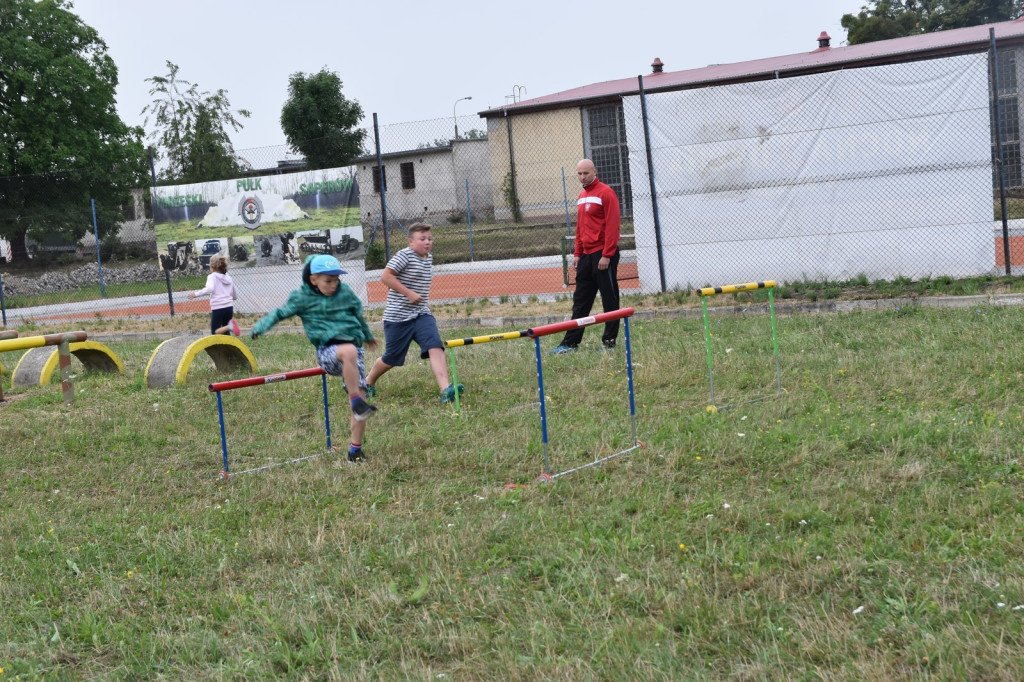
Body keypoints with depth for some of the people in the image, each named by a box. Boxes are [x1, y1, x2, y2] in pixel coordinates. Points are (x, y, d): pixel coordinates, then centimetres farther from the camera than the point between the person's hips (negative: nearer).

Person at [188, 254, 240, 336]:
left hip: (218, 308, -6)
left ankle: (229, 326, -27)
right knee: (226, 333, 17)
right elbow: (235, 295, 22)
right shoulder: (228, 277, 16)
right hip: (229, 307, 6)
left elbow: (209, 289, -23)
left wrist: (196, 294, -20)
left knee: (215, 333, 1)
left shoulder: (212, 276, -1)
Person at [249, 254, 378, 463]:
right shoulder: (303, 298, 2)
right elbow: (281, 313, 10)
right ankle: (356, 402, -34)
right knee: (349, 351, -40)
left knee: (360, 397, -7)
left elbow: (358, 315, 27)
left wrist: (368, 336, 42)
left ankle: (356, 449, 4)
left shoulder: (345, 292, 11)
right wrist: (261, 327, -3)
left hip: (353, 348, 4)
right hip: (327, 350, -4)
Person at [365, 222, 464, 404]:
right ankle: (368, 383, 33)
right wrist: (409, 293, -22)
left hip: (422, 315, 6)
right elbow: (385, 276, -20)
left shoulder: (429, 258, 12)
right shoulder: (405, 255, -13)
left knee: (435, 347, -17)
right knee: (392, 358, 6)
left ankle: (446, 390, -28)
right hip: (398, 316, -6)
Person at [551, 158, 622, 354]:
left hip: (603, 255, -8)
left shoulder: (606, 193, -9)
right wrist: (577, 253, 15)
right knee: (580, 300, 8)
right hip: (587, 255, 8)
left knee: (609, 299, 0)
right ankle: (571, 342, 10)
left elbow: (612, 226, -15)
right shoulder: (581, 197, 16)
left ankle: (609, 341, 6)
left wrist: (606, 255, -18)